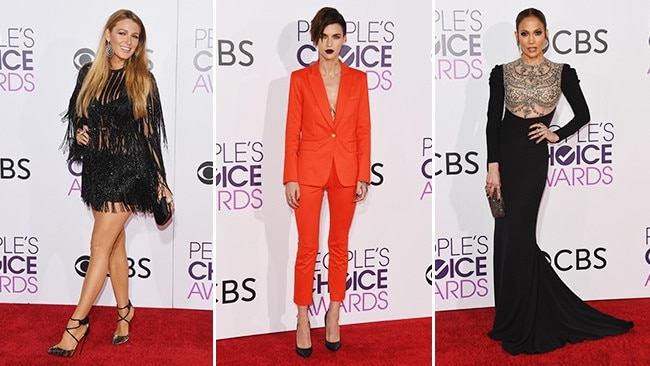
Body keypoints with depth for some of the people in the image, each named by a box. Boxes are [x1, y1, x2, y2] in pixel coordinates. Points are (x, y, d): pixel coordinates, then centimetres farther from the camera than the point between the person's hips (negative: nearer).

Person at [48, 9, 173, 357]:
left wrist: (161, 180, -3)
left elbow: (149, 132, -1)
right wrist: (78, 132, -5)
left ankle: (77, 323, 2)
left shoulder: (142, 79, -2)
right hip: (97, 168, 4)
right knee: (115, 243, 13)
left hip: (129, 169, -4)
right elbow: (76, 116, 18)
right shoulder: (89, 73, 6)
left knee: (101, 245, -5)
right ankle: (124, 310, 28)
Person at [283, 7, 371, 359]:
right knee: (307, 248, 3)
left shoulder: (358, 79, 4)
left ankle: (333, 318, 23)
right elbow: (292, 132, -2)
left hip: (346, 172, 2)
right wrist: (290, 178, -7)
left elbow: (363, 130, 4)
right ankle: (303, 322, 14)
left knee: (339, 246, 10)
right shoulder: (300, 79, -1)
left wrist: (363, 177, -1)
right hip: (309, 171, -2)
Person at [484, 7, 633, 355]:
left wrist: (556, 134, -3)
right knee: (509, 238, 5)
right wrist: (493, 167, -10)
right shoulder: (502, 72, 4)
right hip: (505, 154, 2)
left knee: (515, 238, -3)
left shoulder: (562, 72, 4)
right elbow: (493, 121, -2)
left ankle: (517, 327, 11)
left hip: (533, 159, -2)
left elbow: (582, 114, 12)